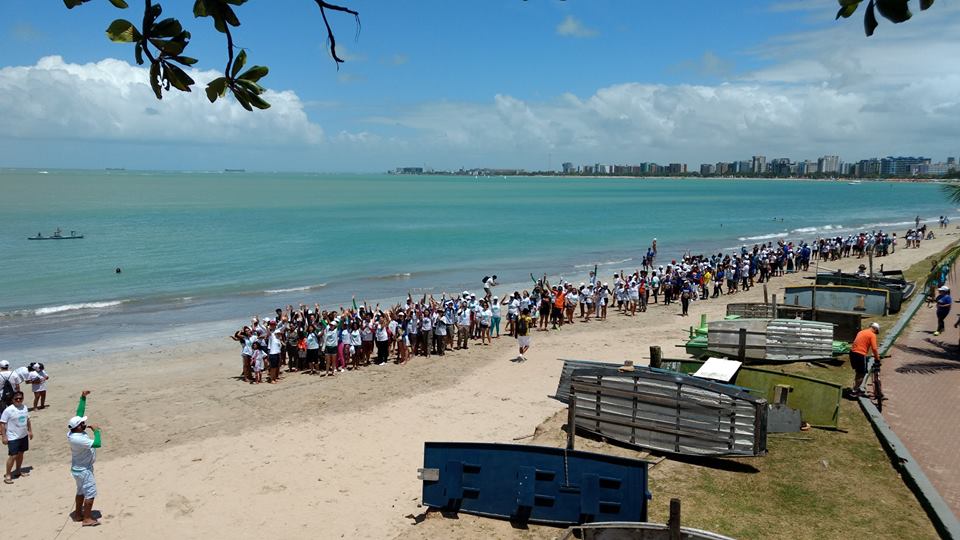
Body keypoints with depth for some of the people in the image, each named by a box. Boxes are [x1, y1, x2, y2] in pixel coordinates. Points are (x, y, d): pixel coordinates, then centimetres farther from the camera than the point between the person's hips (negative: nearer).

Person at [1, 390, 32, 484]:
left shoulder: (25, 407, 3)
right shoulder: (8, 410, -16)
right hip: (13, 438, -6)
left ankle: (19, 471, 31)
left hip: (24, 436, 6)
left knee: (21, 453, 16)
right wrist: (4, 436, -16)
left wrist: (30, 431, 16)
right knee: (13, 456, -7)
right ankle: (7, 475, 6)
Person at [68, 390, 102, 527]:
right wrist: (96, 430, -22)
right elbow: (97, 444, -35)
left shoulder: (74, 430, -8)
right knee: (90, 493, 0)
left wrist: (83, 398, -4)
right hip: (83, 469, -9)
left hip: (79, 467, 9)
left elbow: (79, 412, 0)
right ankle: (87, 519, 7)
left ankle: (78, 514, 33)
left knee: (81, 491, 21)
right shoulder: (78, 439, -32)